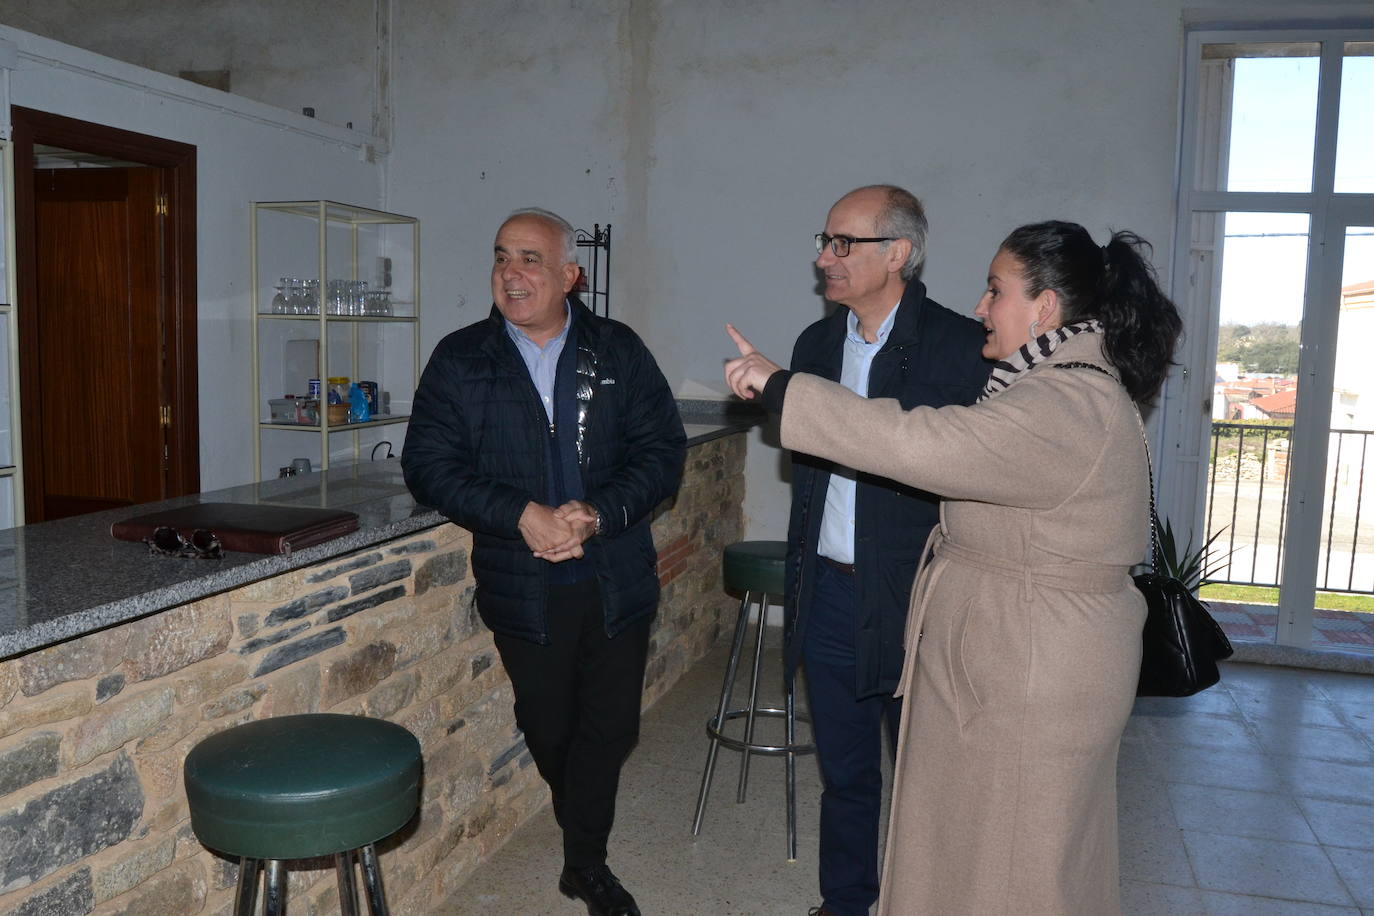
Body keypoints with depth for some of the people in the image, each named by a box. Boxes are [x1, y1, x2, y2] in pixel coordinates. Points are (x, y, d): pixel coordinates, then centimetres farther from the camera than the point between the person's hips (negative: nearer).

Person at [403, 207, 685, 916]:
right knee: (549, 728, 15)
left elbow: (662, 450, -3)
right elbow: (429, 465, -7)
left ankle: (585, 859, 30)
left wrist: (597, 514, -19)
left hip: (616, 580, 1)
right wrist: (522, 516, -20)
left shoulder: (619, 351, 1)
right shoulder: (459, 360, 0)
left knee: (611, 725, 7)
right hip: (522, 586, 0)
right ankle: (586, 842, 44)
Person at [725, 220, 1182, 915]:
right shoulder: (1063, 387, 10)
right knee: (975, 845, 21)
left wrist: (778, 384, -27)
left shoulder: (1069, 406, -25)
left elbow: (914, 443, -34)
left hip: (1033, 675, -10)